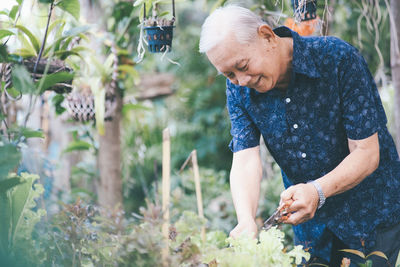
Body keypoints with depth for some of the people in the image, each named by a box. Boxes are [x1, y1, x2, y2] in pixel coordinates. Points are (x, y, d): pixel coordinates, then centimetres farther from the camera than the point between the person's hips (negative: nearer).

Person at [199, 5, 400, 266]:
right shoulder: (239, 89, -9)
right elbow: (245, 161, -17)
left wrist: (318, 191, -38)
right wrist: (246, 222, -36)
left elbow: (366, 154, -22)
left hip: (371, 213, -4)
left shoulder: (339, 59, -23)